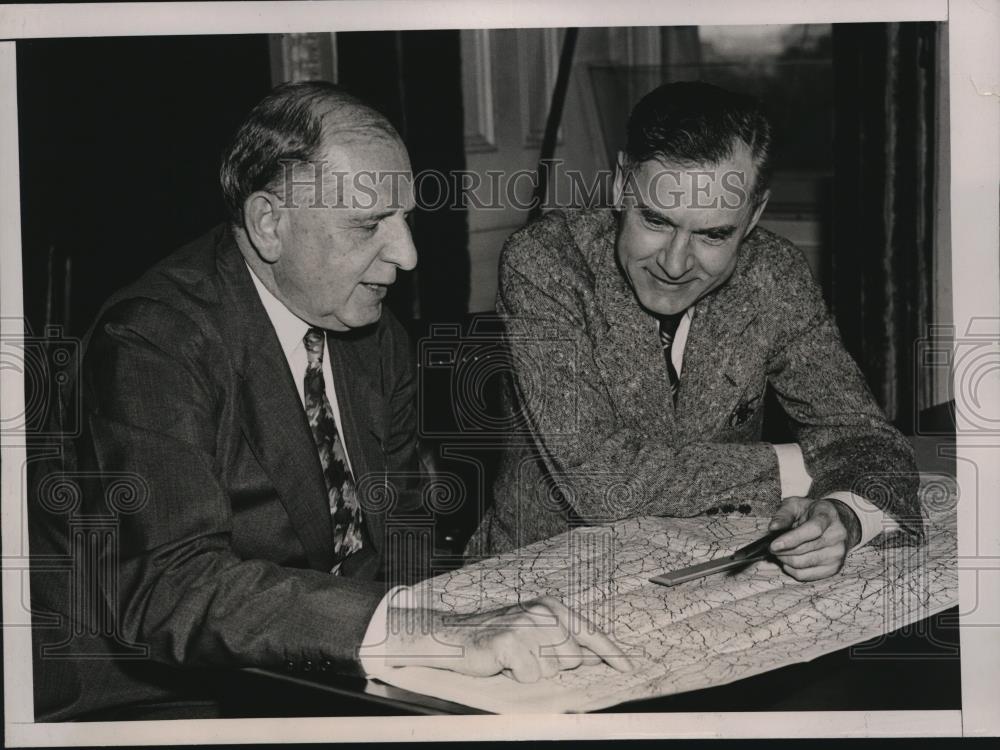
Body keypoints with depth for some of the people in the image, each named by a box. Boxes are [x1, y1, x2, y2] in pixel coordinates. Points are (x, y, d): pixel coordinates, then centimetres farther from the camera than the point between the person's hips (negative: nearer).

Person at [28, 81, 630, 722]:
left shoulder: (377, 338, 3)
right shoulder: (152, 343, -20)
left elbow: (397, 531, 6)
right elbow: (169, 585, -31)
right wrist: (440, 637, -39)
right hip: (145, 698, -6)